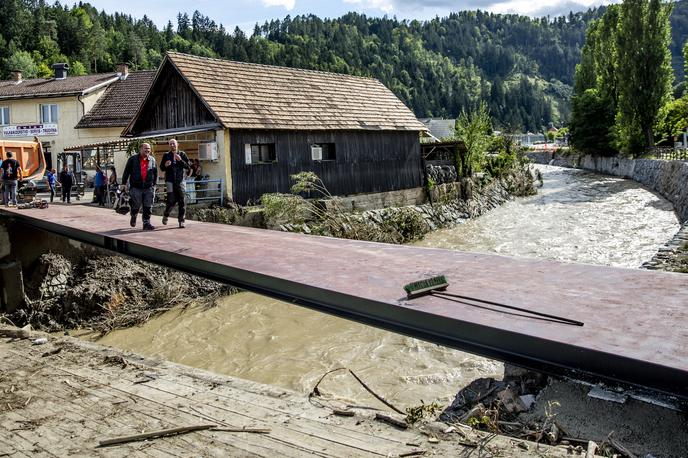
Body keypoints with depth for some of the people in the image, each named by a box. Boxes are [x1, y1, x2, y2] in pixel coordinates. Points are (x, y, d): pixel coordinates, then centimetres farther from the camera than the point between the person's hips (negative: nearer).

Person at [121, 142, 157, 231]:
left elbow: (155, 173, 17)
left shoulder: (152, 160, 10)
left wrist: (154, 184, 15)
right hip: (136, 187, -2)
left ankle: (146, 223, 7)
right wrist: (124, 183, 1)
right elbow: (126, 171, 4)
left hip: (148, 188, 2)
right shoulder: (133, 159, 2)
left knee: (148, 207, 0)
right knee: (136, 205, 2)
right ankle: (133, 217, 33)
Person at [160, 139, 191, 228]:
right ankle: (166, 215, 20)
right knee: (171, 201, -8)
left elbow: (188, 167, 0)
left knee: (181, 201, -4)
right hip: (170, 181, 0)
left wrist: (180, 160, -14)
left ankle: (181, 221, 3)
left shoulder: (182, 154, 6)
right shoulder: (166, 155, 7)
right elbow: (161, 168, 13)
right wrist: (165, 165, -9)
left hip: (180, 181, 1)